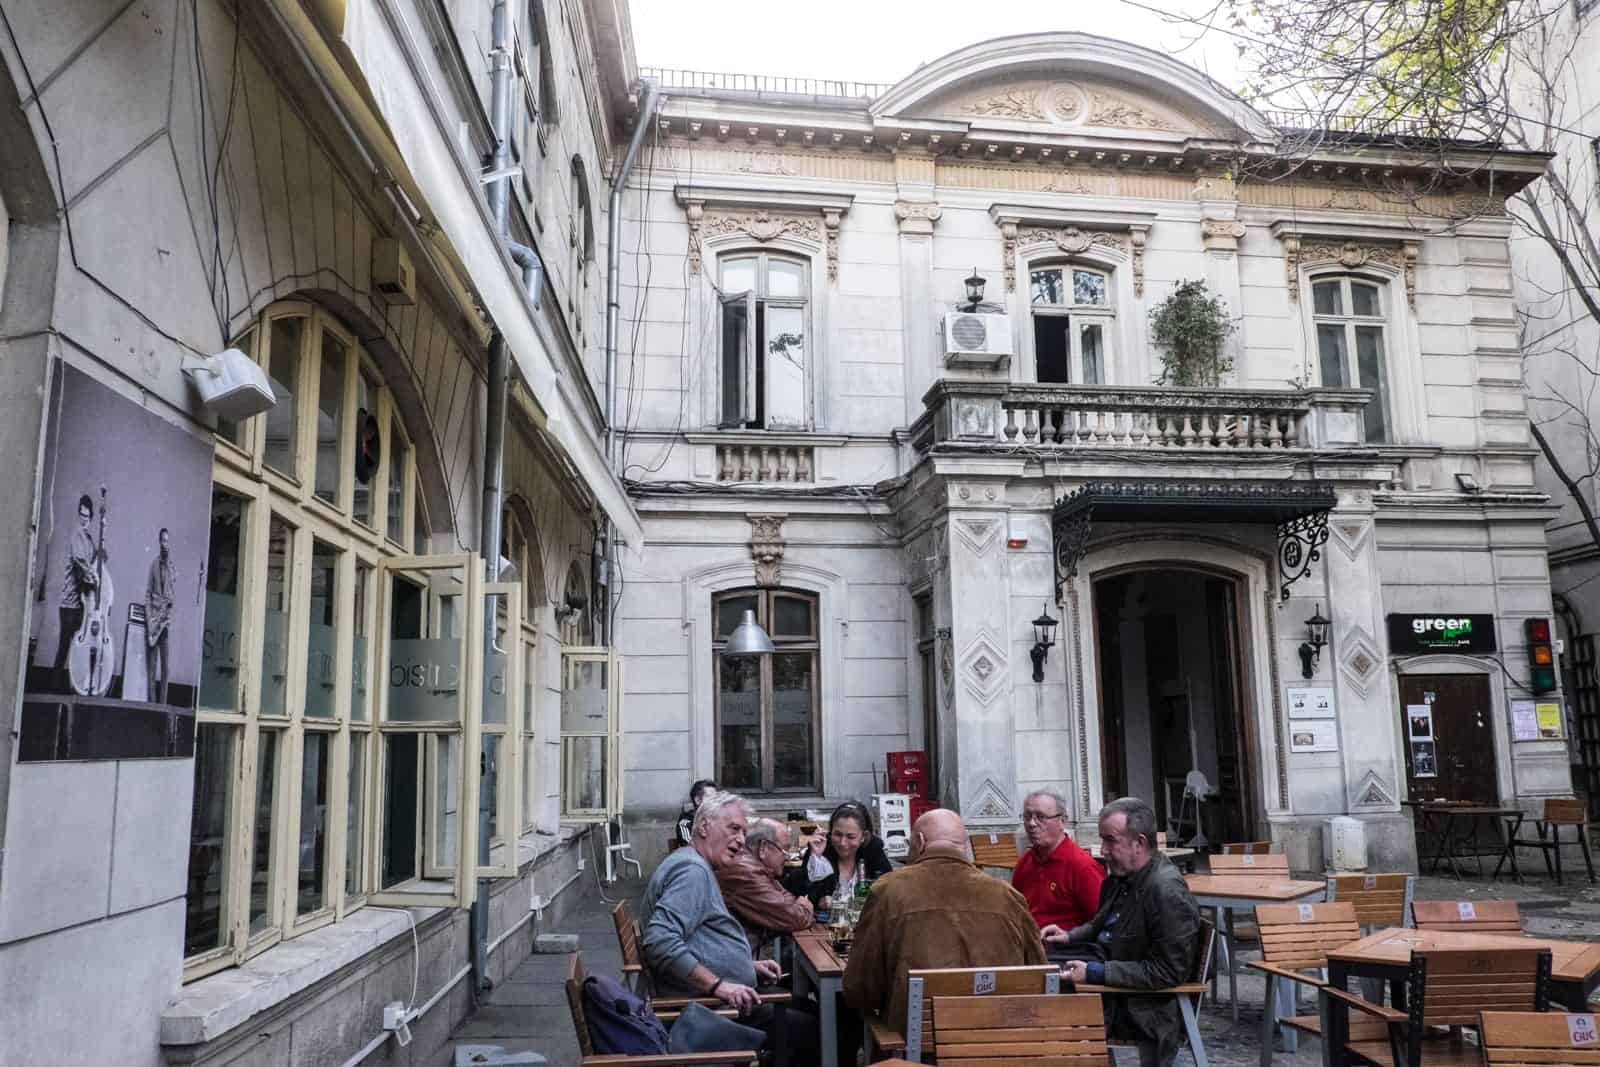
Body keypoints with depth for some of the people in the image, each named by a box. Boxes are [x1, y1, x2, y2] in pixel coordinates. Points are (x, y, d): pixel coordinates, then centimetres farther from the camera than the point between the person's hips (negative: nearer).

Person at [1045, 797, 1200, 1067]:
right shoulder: (1122, 875, 4)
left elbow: (1168, 971, -22)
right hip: (1109, 975, 8)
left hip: (1137, 1005, -8)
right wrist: (1069, 936, 3)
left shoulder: (1167, 892, -23)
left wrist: (1096, 973, -24)